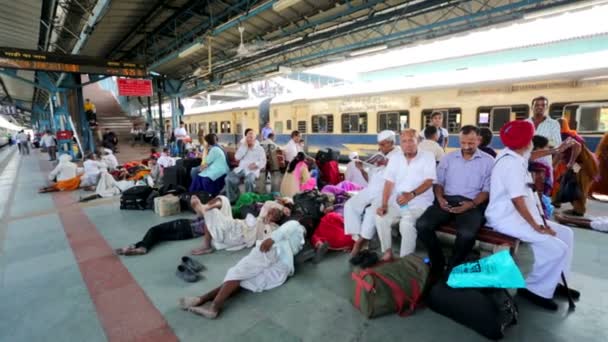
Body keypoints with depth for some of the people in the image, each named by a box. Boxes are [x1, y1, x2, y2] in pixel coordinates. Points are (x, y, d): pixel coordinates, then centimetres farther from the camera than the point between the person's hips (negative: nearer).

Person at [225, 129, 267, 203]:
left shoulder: (260, 148, 11)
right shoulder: (242, 147, 19)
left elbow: (263, 162, 2)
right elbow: (237, 157, 2)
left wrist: (256, 164, -18)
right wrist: (244, 146, -1)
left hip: (253, 170, -3)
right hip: (241, 169, 4)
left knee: (249, 181, -37)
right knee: (229, 179, -22)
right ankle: (232, 199, -7)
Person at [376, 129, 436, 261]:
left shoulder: (428, 157, 0)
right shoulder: (395, 159, 11)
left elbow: (429, 181, -11)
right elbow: (389, 183, 4)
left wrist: (411, 195, -28)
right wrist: (384, 204, -9)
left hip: (419, 204, -4)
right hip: (396, 203, 4)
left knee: (407, 223, -31)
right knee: (381, 218, -20)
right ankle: (387, 253, -1)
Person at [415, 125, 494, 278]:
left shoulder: (488, 161, 7)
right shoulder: (448, 158, 15)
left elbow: (487, 190, 1)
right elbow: (438, 181, 13)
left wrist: (472, 204, -16)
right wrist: (440, 198, -6)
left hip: (472, 204, -2)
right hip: (447, 200, 3)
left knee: (467, 234, -33)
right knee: (422, 224, -22)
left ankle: (452, 267, -4)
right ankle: (438, 263, -2)